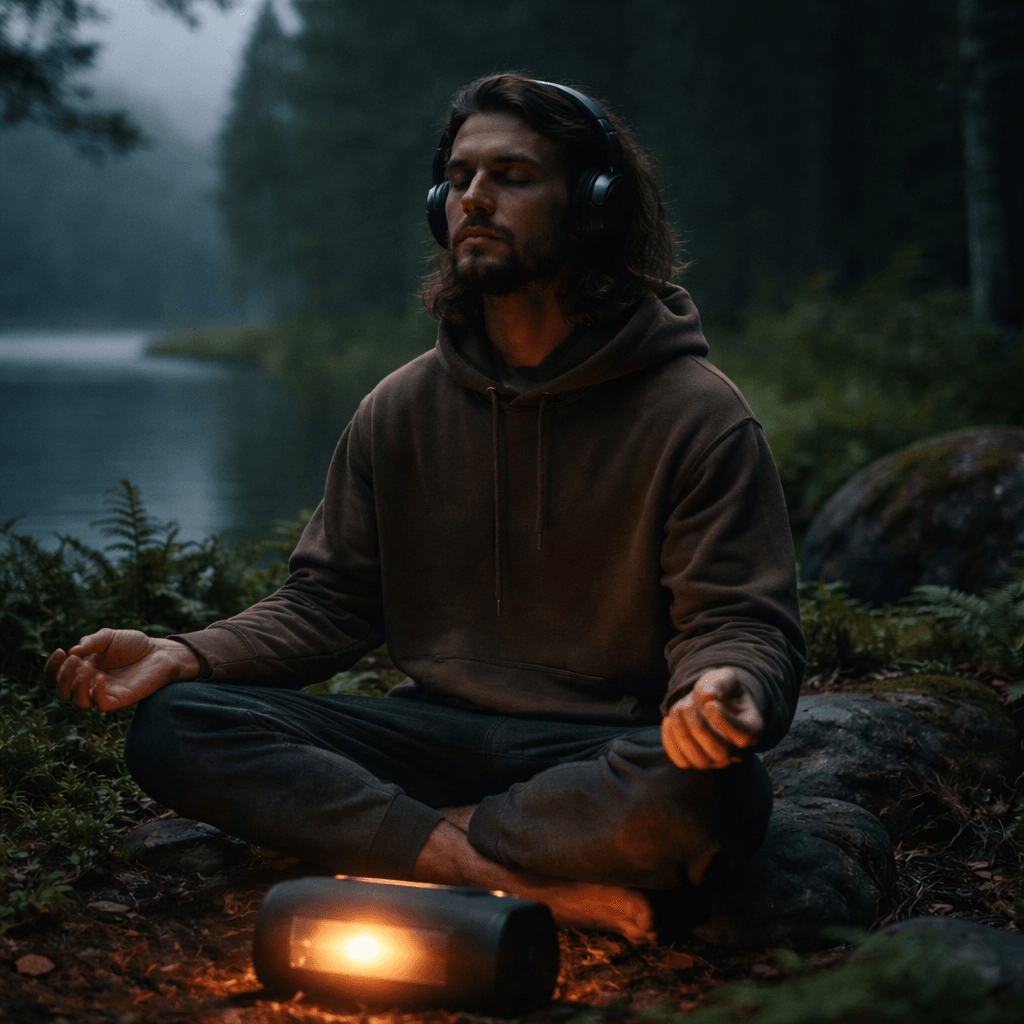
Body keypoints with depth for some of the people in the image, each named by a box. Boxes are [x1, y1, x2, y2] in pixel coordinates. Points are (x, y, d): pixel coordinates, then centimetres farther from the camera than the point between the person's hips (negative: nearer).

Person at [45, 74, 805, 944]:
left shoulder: (698, 415, -5)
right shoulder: (400, 410, 9)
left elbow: (743, 623, -7)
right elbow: (328, 601, 12)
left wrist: (723, 686, -33)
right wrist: (188, 656, -6)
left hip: (604, 758, -4)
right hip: (432, 734, 4)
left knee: (713, 791, -39)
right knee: (174, 726, -18)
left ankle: (426, 848, -18)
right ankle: (533, 881, -27)